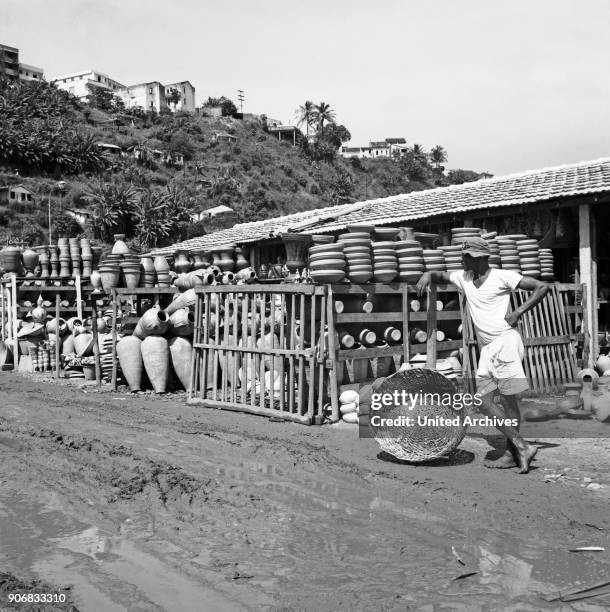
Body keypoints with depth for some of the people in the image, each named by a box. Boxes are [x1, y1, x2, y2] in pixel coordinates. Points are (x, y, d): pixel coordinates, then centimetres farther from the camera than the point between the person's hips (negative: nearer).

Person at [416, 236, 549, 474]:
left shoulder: (502, 277, -5)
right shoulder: (462, 277, 13)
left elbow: (542, 287, -4)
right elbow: (439, 275, 28)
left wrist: (519, 311, -12)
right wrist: (427, 276, 4)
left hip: (506, 340, -7)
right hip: (486, 348, 7)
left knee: (508, 398, -7)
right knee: (483, 401, -1)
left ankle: (512, 452, 3)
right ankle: (521, 447, 4)